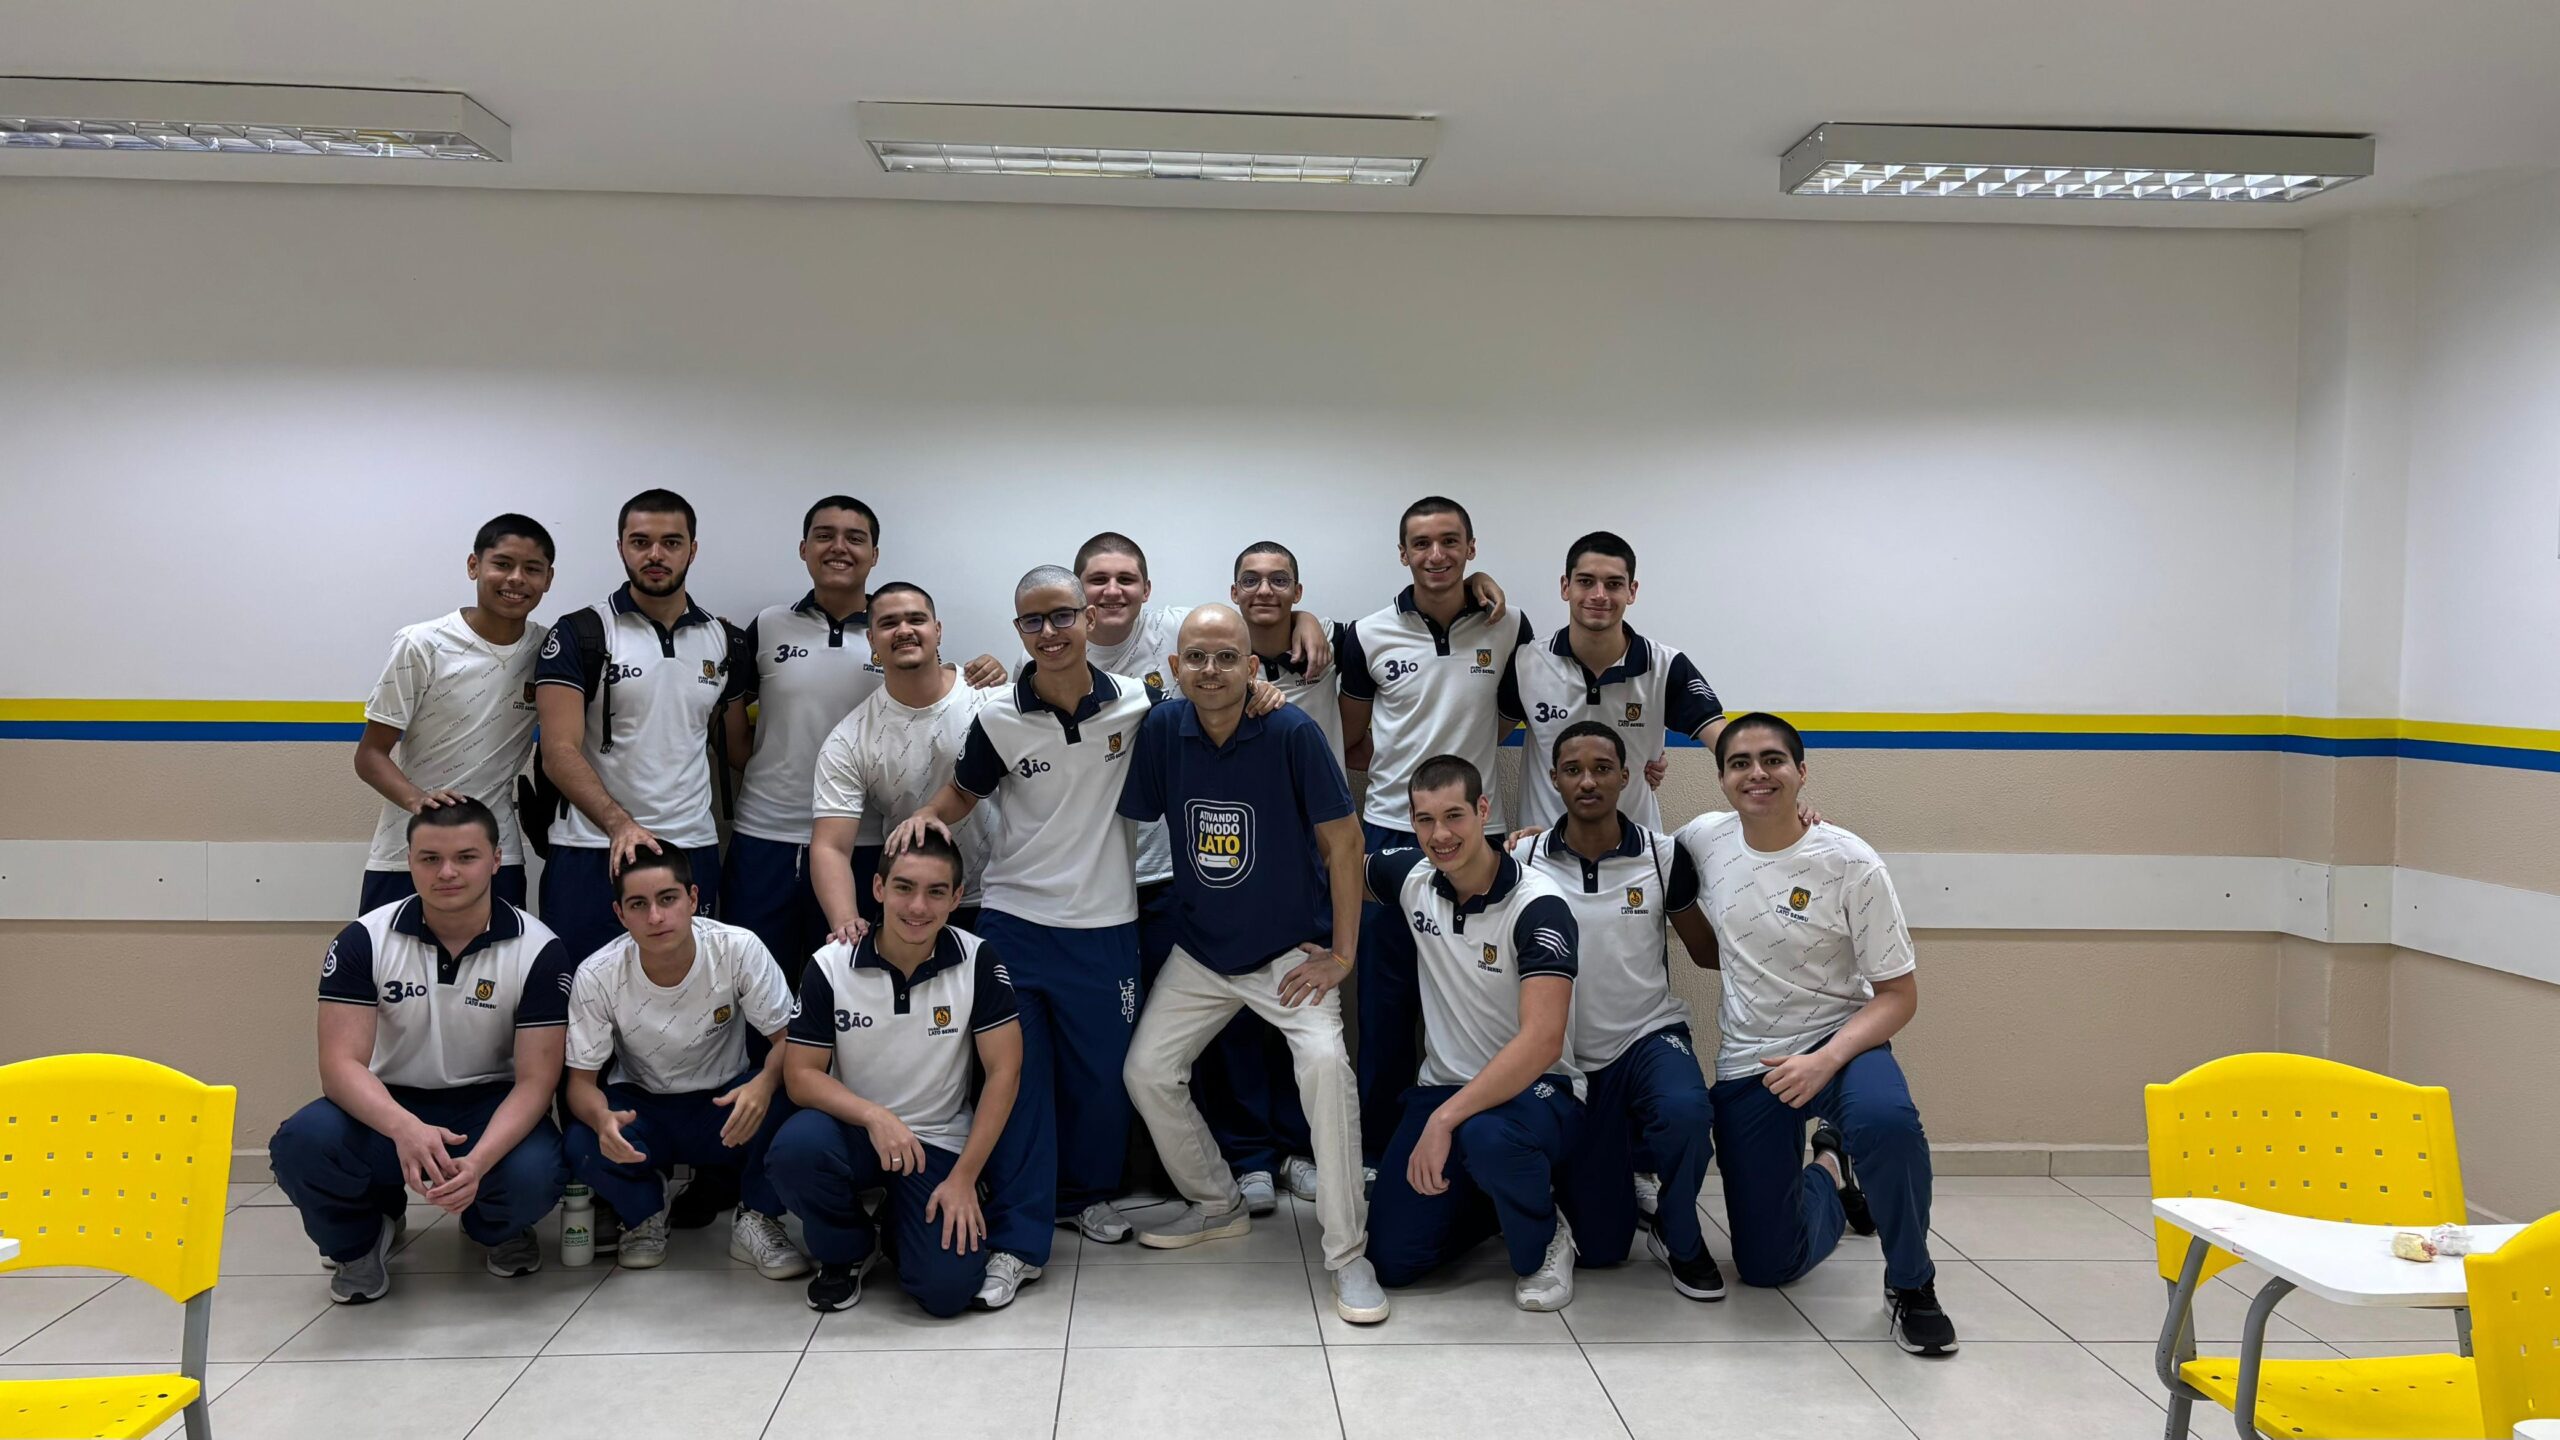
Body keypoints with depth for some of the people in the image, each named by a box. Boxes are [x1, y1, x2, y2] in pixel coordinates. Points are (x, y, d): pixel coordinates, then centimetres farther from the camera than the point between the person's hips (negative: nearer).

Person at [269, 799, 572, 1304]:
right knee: (301, 1143, -30)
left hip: (490, 1106, -1)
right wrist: (404, 1128, -39)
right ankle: (360, 1238, 6)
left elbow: (535, 1080, -15)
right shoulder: (363, 940, -10)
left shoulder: (538, 950, -13)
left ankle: (497, 1230, 8)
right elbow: (341, 1063, -17)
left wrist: (479, 1160, -36)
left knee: (533, 1175, -33)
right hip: (389, 1107, 1)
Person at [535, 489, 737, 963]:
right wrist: (619, 823, -24)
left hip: (694, 851, 3)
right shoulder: (579, 634, -2)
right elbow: (560, 752, -10)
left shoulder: (722, 639, 10)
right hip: (593, 852, -3)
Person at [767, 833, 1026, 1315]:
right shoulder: (830, 967, -11)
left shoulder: (978, 961, -12)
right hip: (854, 1130, 1)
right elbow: (801, 1075, -8)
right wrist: (874, 1116, -26)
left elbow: (1004, 1072, -10)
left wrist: (964, 1177, -14)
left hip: (939, 1143, -1)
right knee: (796, 1147, -34)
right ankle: (846, 1251, 0)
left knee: (946, 1290, -20)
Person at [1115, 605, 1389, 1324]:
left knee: (1325, 1060, -26)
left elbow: (1342, 840, -12)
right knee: (1146, 1070, -1)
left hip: (1291, 951, -5)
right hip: (1200, 950, 5)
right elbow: (1127, 819, 5)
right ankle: (1218, 1205, 25)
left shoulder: (1291, 732, -17)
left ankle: (1348, 1255, -15)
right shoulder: (1163, 728, -7)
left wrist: (1342, 954, -12)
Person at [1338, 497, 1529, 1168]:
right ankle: (1379, 1147, 18)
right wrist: (1428, 757, -3)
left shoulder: (1510, 630, 1)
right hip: (1390, 831, 0)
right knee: (1386, 999, 6)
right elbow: (1354, 740, 10)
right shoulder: (1369, 636, 2)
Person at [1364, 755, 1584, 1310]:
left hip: (1536, 1091, -5)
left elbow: (1541, 1041, -29)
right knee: (1392, 1261, -6)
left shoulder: (1538, 907, -20)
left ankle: (1543, 1246, -8)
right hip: (1443, 1087, 6)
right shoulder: (1413, 878, -3)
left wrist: (1444, 1120, -33)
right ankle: (1496, 1199, 23)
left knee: (1488, 1137, -41)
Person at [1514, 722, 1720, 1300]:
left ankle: (1681, 1237, -7)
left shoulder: (1663, 856, -5)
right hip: (1570, 1059, 1)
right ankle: (1618, 1160, 36)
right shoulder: (1524, 860, -6)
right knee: (1600, 1247, 1)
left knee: (1684, 1112, -38)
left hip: (1650, 1035, 0)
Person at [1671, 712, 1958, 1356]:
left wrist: (1826, 1061, -28)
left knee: (1885, 1120, -40)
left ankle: (1911, 1284, -13)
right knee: (1766, 1266, 1)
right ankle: (1826, 1173, 34)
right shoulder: (1704, 839, -4)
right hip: (1745, 1062, 3)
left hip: (1839, 1039, -3)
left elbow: (1898, 994, -13)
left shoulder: (1850, 863, -15)